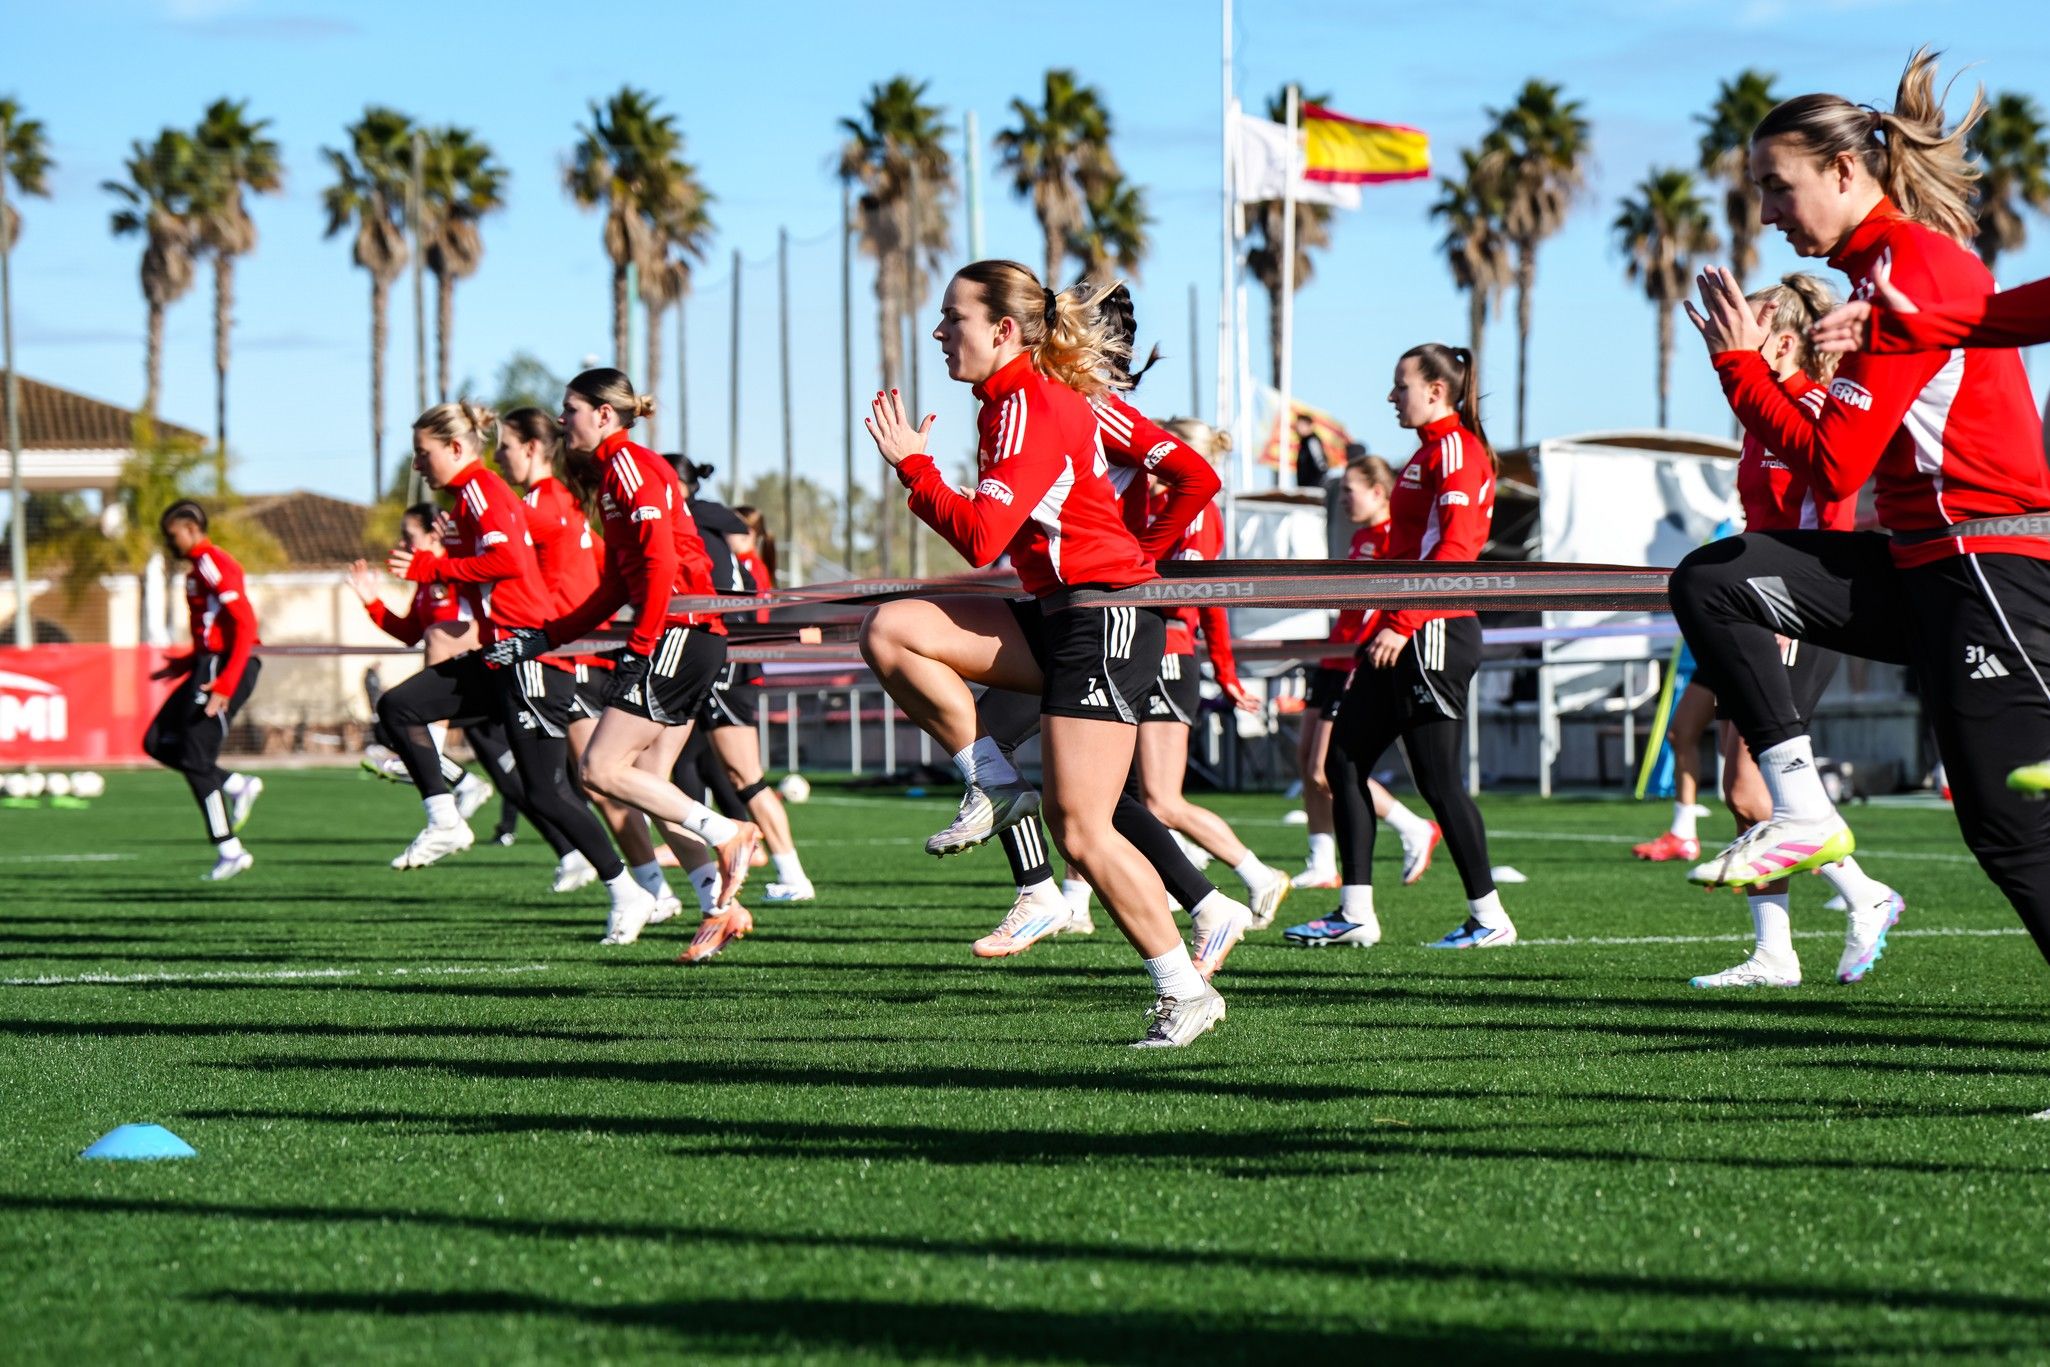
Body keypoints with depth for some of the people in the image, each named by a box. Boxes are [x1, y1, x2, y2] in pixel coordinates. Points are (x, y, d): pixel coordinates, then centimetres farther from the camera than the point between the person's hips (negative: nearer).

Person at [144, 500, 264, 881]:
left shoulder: (213, 564, -13)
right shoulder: (200, 568, 18)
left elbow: (245, 625, -21)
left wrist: (225, 684, -26)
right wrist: (184, 665, 20)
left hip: (223, 666, -10)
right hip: (209, 665, 10)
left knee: (196, 760, -6)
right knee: (157, 743, 10)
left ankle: (229, 850, -1)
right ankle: (239, 786, 8)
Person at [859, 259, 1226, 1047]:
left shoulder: (1030, 409, -15)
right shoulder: (1051, 395, 13)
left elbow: (982, 538, -22)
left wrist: (913, 466, -13)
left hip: (1105, 624, -10)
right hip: (1055, 619, 10)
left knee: (1079, 831, -10)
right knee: (890, 633, -4)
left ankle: (1185, 992, 0)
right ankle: (995, 787, 0)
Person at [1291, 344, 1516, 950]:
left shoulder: (1456, 449, -10)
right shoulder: (1429, 452, 20)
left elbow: (1455, 549, -21)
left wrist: (1401, 624, -24)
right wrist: (1375, 631, 20)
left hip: (1433, 631, -10)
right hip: (1402, 634, 10)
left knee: (1437, 776, -7)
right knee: (1344, 759, 6)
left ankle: (1490, 917, 0)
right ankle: (1355, 914, 8)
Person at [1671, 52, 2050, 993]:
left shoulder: (1915, 268, -14)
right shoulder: (1887, 265, 15)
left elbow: (1832, 464, -17)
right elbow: (1856, 451, 20)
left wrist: (1740, 363, -7)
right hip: (1920, 570, 10)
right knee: (1711, 583, 2)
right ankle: (1803, 813, -2)